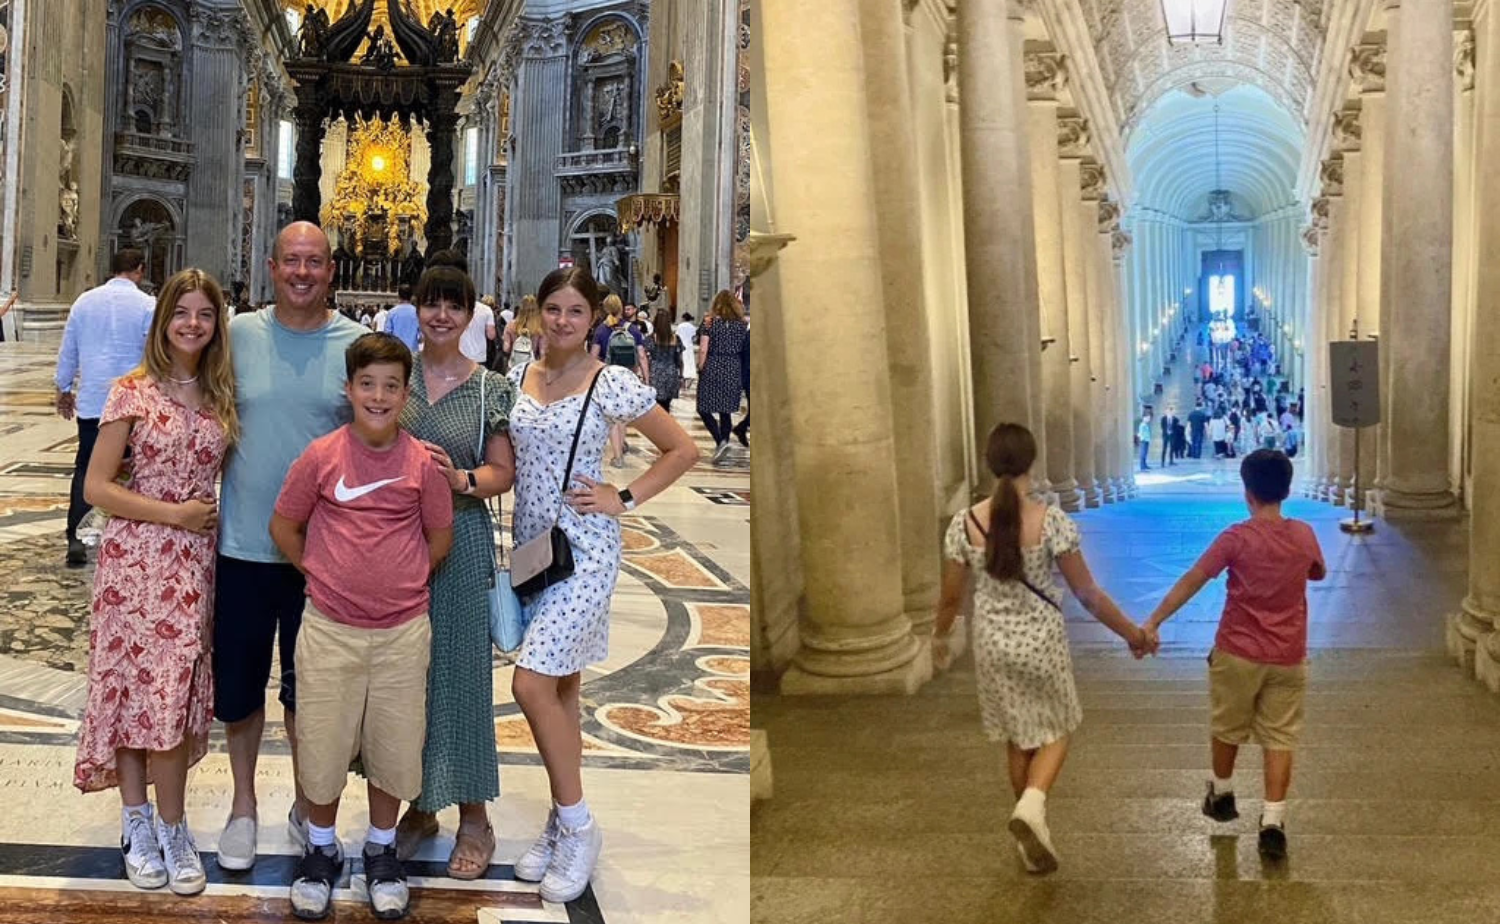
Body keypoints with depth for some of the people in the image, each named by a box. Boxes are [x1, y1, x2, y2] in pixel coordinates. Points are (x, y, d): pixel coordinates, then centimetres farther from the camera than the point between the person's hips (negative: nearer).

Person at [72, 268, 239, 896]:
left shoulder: (221, 398, 7)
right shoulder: (132, 393, -5)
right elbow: (95, 487, -6)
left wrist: (208, 516, 0)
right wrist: (174, 513, -13)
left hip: (194, 561, 3)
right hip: (135, 559, -3)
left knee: (176, 694, 4)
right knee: (136, 686, 2)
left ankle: (167, 831, 14)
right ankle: (140, 826, 16)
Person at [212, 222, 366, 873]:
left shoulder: (357, 344, -2)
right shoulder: (238, 334, 0)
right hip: (243, 543, 1)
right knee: (238, 682, 10)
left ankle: (307, 807, 30)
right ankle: (243, 807, 29)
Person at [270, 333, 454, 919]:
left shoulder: (423, 462, -5)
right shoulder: (322, 456, -7)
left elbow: (440, 539, 6)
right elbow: (283, 526, 4)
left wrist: (400, 582, 7)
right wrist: (322, 575, 6)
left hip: (403, 631, 1)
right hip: (329, 629, 0)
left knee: (393, 745, 11)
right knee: (322, 744, 8)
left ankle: (381, 850, 31)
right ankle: (321, 849, 30)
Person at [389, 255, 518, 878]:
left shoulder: (490, 388, 1)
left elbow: (503, 472, 2)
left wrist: (461, 480, -17)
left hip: (461, 540, -2)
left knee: (461, 671, 1)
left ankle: (473, 816, 15)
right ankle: (418, 805, 23)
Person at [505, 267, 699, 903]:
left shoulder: (612, 384, -10)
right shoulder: (518, 378, 6)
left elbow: (682, 450, -4)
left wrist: (624, 499, -8)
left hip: (584, 549, -6)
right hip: (531, 545, 6)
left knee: (533, 682, -14)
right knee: (558, 685, 12)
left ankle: (577, 825, 1)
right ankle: (562, 823, 23)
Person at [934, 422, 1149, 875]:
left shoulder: (965, 523, -10)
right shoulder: (1052, 521, -16)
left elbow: (951, 597, -1)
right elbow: (1088, 594, -10)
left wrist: (940, 634, 20)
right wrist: (1130, 631, 4)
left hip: (993, 646, 2)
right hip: (1041, 643, -2)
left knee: (1018, 740, 19)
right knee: (1055, 732, 18)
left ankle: (1033, 835, 29)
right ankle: (1031, 805, -9)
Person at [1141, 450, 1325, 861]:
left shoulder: (1237, 538, -13)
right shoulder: (1304, 535, -2)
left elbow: (1191, 581, -16)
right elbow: (1318, 573, 19)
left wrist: (1153, 622, -14)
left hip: (1238, 653, -2)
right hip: (1288, 657, 2)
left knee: (1228, 728, 19)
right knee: (1279, 737, 4)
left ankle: (1221, 794, 37)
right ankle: (1273, 819, -6)